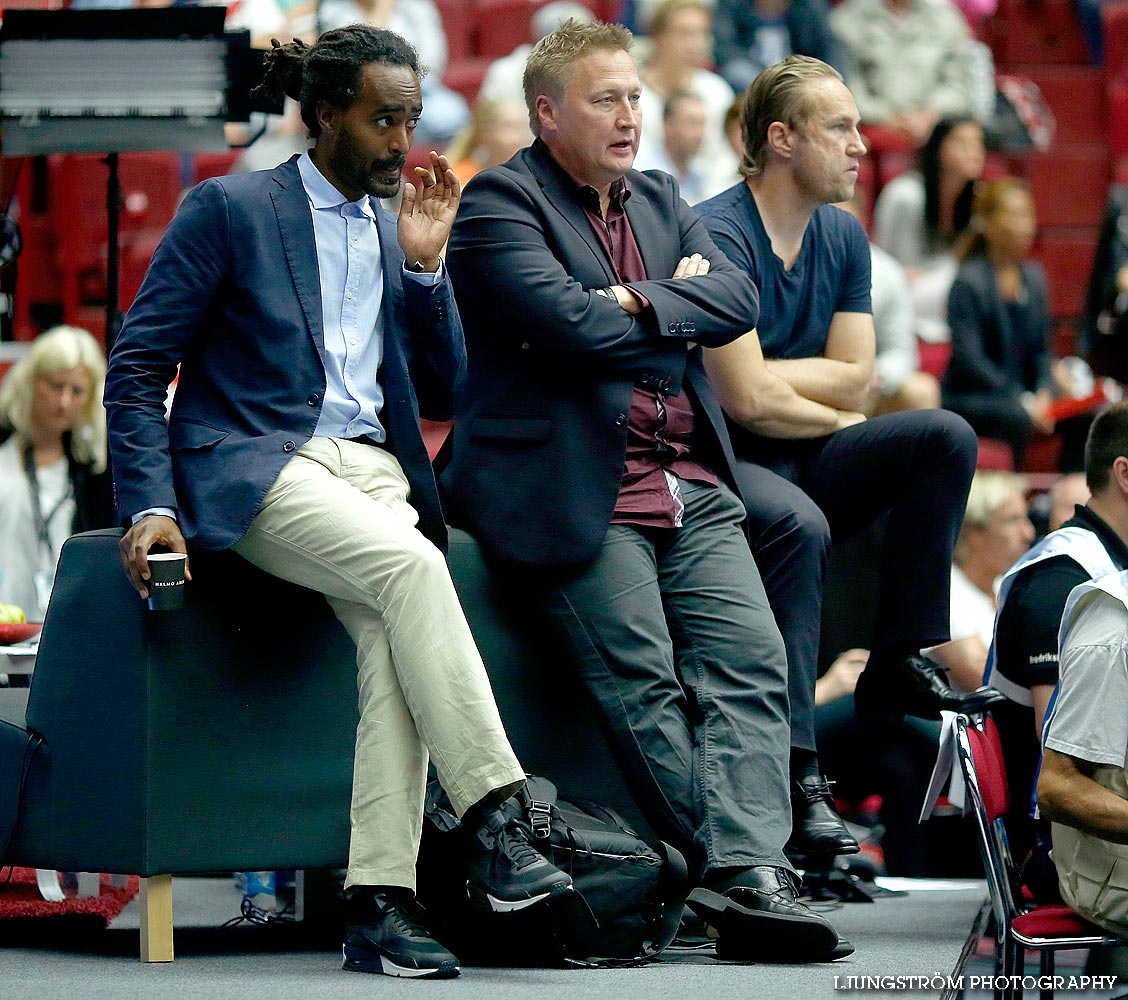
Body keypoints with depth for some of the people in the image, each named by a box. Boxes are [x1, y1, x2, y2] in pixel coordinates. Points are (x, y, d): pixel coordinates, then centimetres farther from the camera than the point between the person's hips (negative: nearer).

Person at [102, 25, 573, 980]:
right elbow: (137, 367, 0)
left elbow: (441, 395, 18)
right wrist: (149, 506, -13)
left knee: (395, 635, -27)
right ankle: (492, 821, -34)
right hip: (253, 467, -5)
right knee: (412, 565, -33)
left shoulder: (394, 231, 21)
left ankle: (379, 902, -32)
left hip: (372, 470, 5)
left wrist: (425, 266, 5)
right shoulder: (229, 209, 3)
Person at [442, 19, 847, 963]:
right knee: (644, 683, -17)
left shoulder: (661, 200, 21)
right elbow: (571, 325, -16)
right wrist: (678, 307, 1)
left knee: (750, 664, -12)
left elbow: (739, 298, 8)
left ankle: (748, 872, -24)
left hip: (691, 487, 7)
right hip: (577, 490, -6)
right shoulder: (500, 202, -2)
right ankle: (743, 873, -16)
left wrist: (640, 304, -7)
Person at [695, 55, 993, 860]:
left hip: (807, 462, 8)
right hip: (719, 466, -8)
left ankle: (899, 662, -12)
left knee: (946, 436, -11)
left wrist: (772, 379, -9)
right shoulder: (718, 236, -16)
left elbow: (856, 379, 6)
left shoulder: (844, 237, 10)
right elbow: (744, 400, -21)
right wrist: (832, 411, -4)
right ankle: (795, 773, -39)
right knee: (799, 525, -37)